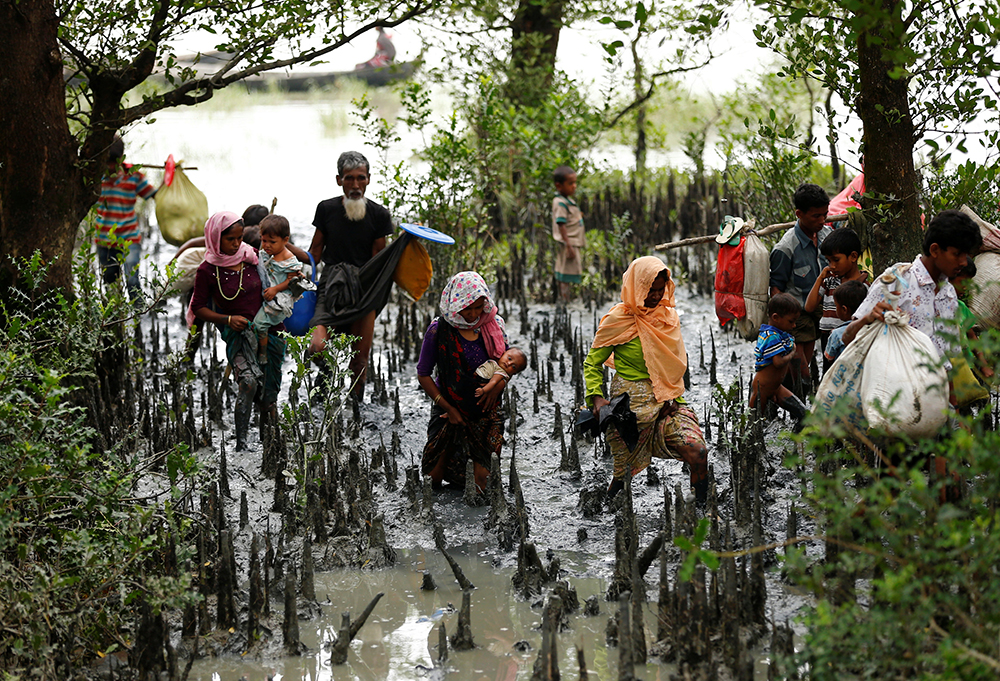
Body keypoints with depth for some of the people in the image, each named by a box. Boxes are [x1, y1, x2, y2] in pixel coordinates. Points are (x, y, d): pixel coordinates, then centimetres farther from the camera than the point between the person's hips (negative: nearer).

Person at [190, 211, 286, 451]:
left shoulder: (252, 257, 1)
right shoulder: (207, 271, -7)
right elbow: (198, 308, -1)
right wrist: (228, 319, -12)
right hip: (238, 332, -4)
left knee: (271, 388, 9)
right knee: (248, 381, -27)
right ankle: (241, 442, -23)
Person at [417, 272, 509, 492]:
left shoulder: (493, 326, -3)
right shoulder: (439, 330, -13)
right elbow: (423, 375, -7)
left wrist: (498, 385, -13)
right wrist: (448, 408, -12)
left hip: (486, 412, 2)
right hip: (451, 410, -2)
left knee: (480, 479, -2)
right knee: (435, 478, 0)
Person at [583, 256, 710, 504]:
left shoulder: (669, 316, 7)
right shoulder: (618, 320, -8)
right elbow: (592, 362, -1)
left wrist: (673, 396, 1)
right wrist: (596, 397, -17)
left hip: (667, 402, 4)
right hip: (631, 404, -4)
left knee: (698, 453, -16)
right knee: (624, 475, 4)